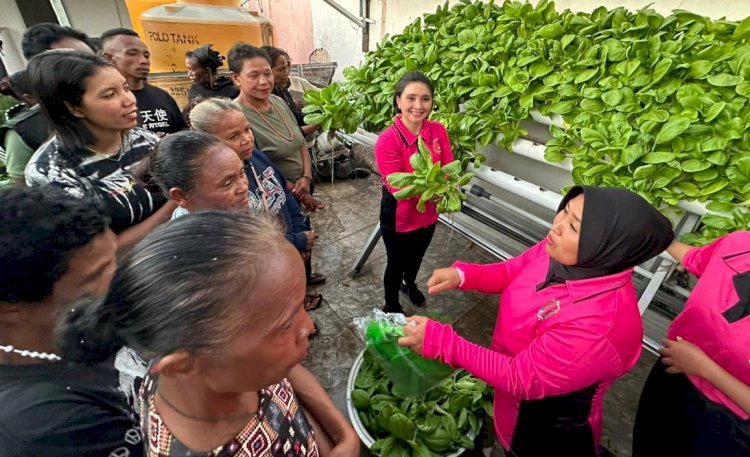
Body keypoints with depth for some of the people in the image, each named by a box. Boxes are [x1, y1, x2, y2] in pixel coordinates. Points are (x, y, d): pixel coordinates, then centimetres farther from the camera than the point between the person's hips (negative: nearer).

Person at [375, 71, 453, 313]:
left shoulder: (438, 130, -11)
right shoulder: (387, 140, -26)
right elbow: (397, 188, -26)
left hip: (428, 213, 5)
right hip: (399, 217, -5)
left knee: (417, 257, 30)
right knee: (396, 264, 18)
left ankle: (409, 283, 64)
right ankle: (391, 305, 48)